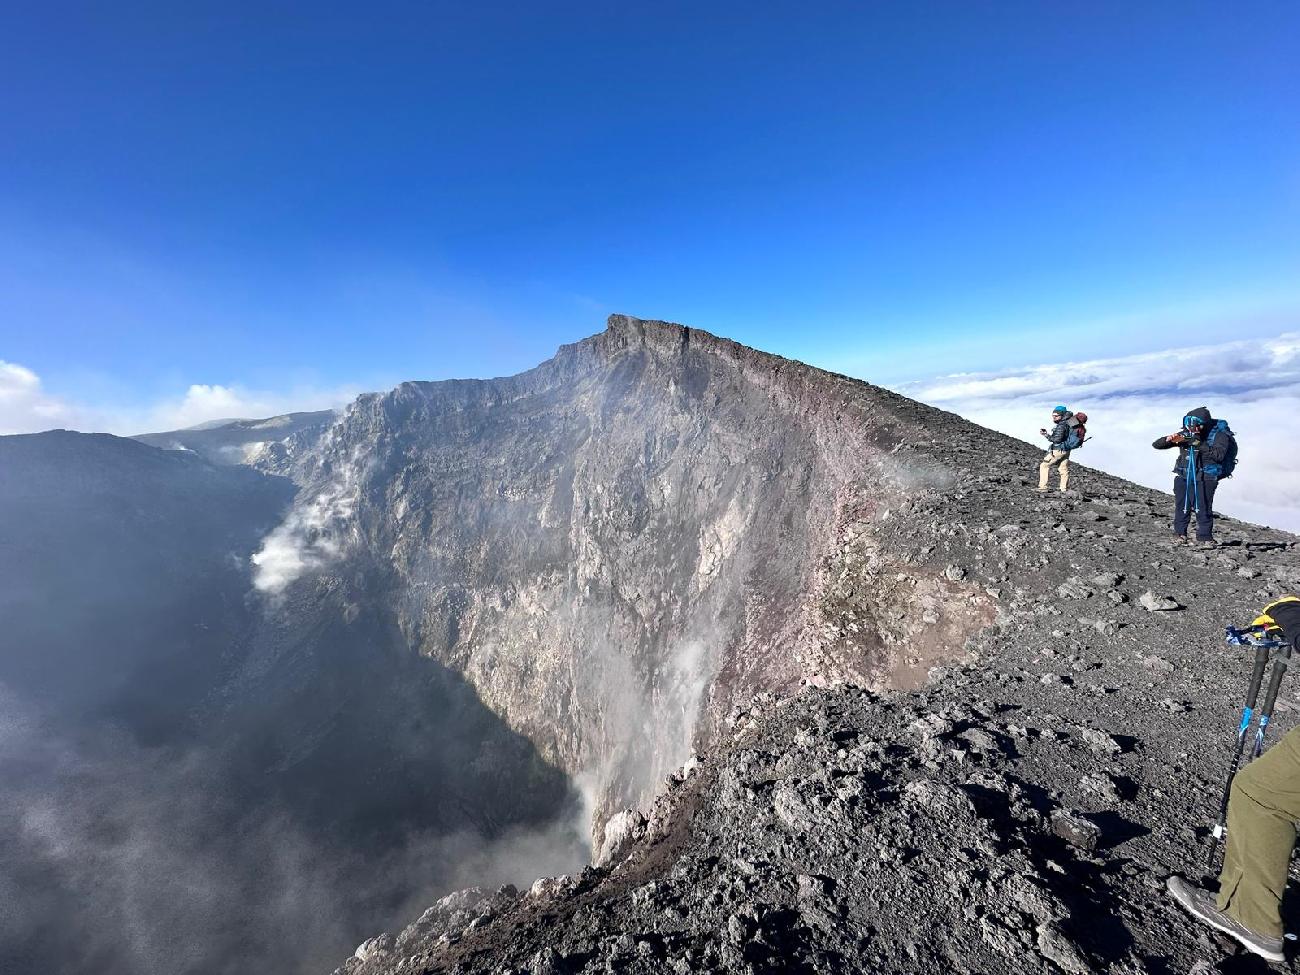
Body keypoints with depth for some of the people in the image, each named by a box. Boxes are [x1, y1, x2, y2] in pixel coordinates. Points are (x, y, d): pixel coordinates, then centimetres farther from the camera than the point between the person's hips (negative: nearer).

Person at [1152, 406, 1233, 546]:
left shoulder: (1219, 435, -3)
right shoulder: (1185, 434, 6)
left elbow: (1219, 455, -19)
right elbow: (1156, 445, 4)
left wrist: (1200, 444, -25)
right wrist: (1169, 439, -16)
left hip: (1204, 479, -3)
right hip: (1183, 478, 3)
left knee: (1203, 509, -5)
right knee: (1182, 508, 6)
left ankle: (1205, 538, 7)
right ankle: (1180, 534, 16)